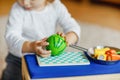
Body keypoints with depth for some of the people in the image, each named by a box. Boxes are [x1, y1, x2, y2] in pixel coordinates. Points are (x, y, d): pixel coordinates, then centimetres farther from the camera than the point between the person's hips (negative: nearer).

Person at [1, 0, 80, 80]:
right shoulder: (18, 9, -14)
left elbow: (74, 28, -10)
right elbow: (11, 36, -24)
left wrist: (66, 39, -34)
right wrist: (31, 46, -43)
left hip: (49, 56, 2)